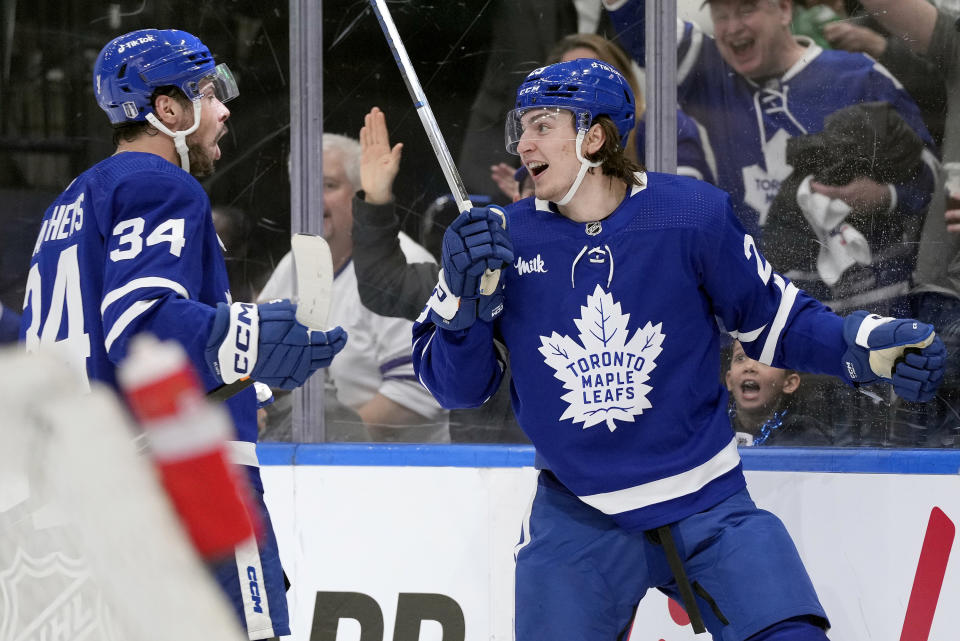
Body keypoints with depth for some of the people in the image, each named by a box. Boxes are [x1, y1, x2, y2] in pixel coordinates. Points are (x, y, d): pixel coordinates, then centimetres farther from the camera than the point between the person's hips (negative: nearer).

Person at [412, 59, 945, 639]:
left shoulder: (693, 215, -8)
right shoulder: (502, 240, -4)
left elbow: (773, 320, 3)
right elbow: (455, 386, 1)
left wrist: (867, 345, -13)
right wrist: (466, 298, -17)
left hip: (708, 507, -1)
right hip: (577, 520, 1)